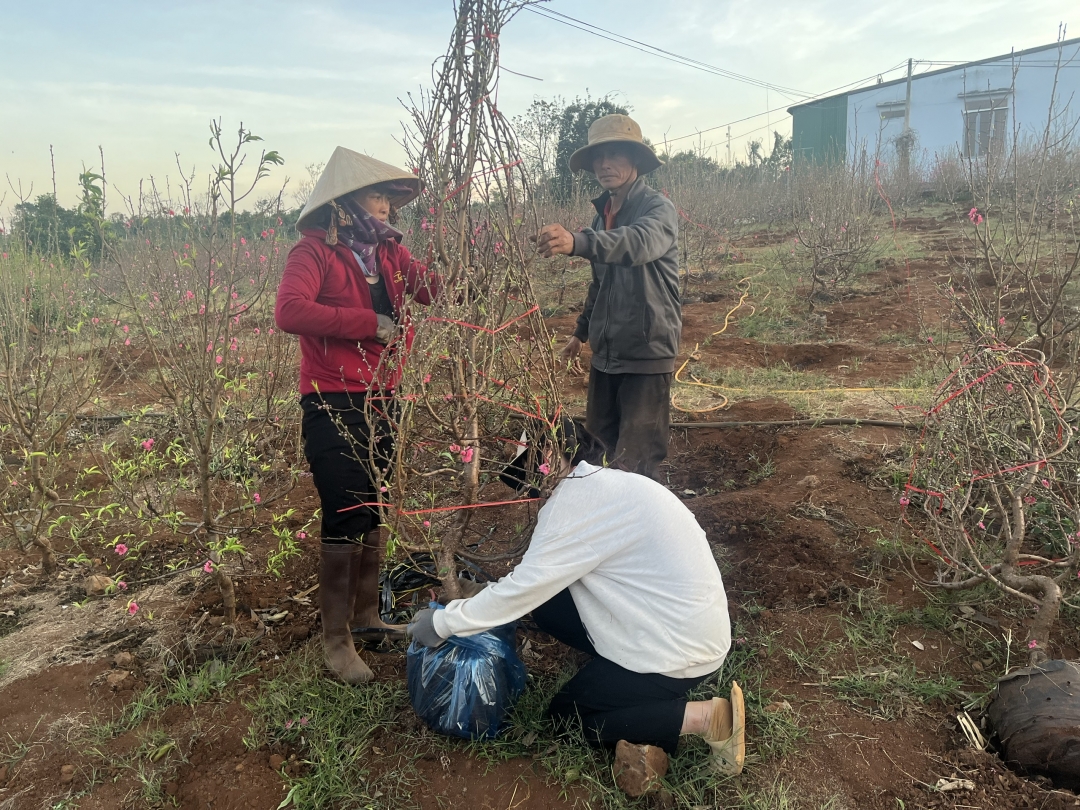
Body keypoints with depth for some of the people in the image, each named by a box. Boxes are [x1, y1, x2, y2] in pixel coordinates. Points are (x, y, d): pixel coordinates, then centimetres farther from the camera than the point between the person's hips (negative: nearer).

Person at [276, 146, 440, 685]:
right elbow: (289, 311, -26)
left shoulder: (385, 251, 10)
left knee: (374, 515, 17)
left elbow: (432, 287, 3)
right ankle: (336, 639, 13)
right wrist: (369, 322, -24)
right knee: (344, 522, -3)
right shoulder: (315, 250, -10)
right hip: (333, 406, -7)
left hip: (380, 401, 8)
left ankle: (366, 616, 34)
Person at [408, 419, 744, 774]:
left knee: (567, 715, 7)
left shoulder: (580, 498, -20)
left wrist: (443, 622, -8)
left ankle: (705, 717, -2)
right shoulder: (610, 483, 8)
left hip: (680, 649, -9)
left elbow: (524, 587, -18)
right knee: (546, 604, 8)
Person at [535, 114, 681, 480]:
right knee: (599, 439, 19)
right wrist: (582, 330, 24)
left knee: (636, 463, -8)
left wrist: (576, 242, -52)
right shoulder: (603, 213, 12)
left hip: (647, 352, -8)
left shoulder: (657, 207, -12)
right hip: (606, 352, 8)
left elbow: (641, 242, -37)